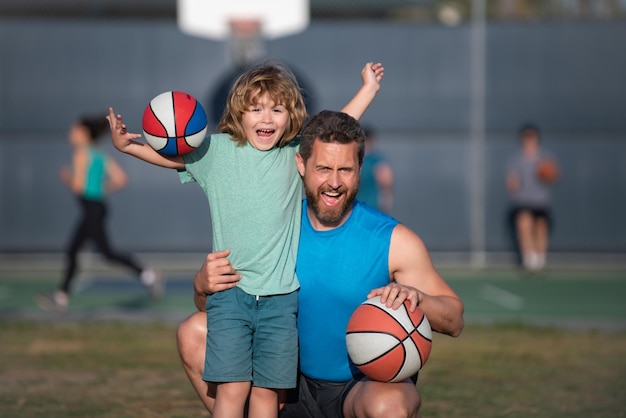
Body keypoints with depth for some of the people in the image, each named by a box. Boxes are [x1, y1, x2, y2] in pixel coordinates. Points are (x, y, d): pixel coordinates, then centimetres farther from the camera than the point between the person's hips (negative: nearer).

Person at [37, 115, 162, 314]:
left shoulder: (81, 154, -9)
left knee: (107, 252, -11)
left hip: (91, 207, -9)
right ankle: (61, 298, 13)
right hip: (97, 206, 9)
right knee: (71, 251, 11)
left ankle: (148, 275, -15)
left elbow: (78, 186, -16)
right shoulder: (100, 155, 15)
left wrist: (67, 177, 3)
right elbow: (120, 179, 10)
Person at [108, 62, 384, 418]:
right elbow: (169, 153, 9)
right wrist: (126, 145, -4)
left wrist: (369, 88, 19)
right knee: (232, 388, -7)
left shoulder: (296, 154, 8)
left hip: (281, 296, 1)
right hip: (230, 292, -1)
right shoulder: (217, 151, 3)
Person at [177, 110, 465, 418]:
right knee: (194, 332, -7)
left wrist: (416, 297, -31)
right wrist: (203, 286, -18)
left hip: (369, 383, -4)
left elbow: (454, 322, -9)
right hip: (296, 385, 4)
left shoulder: (393, 240, -13)